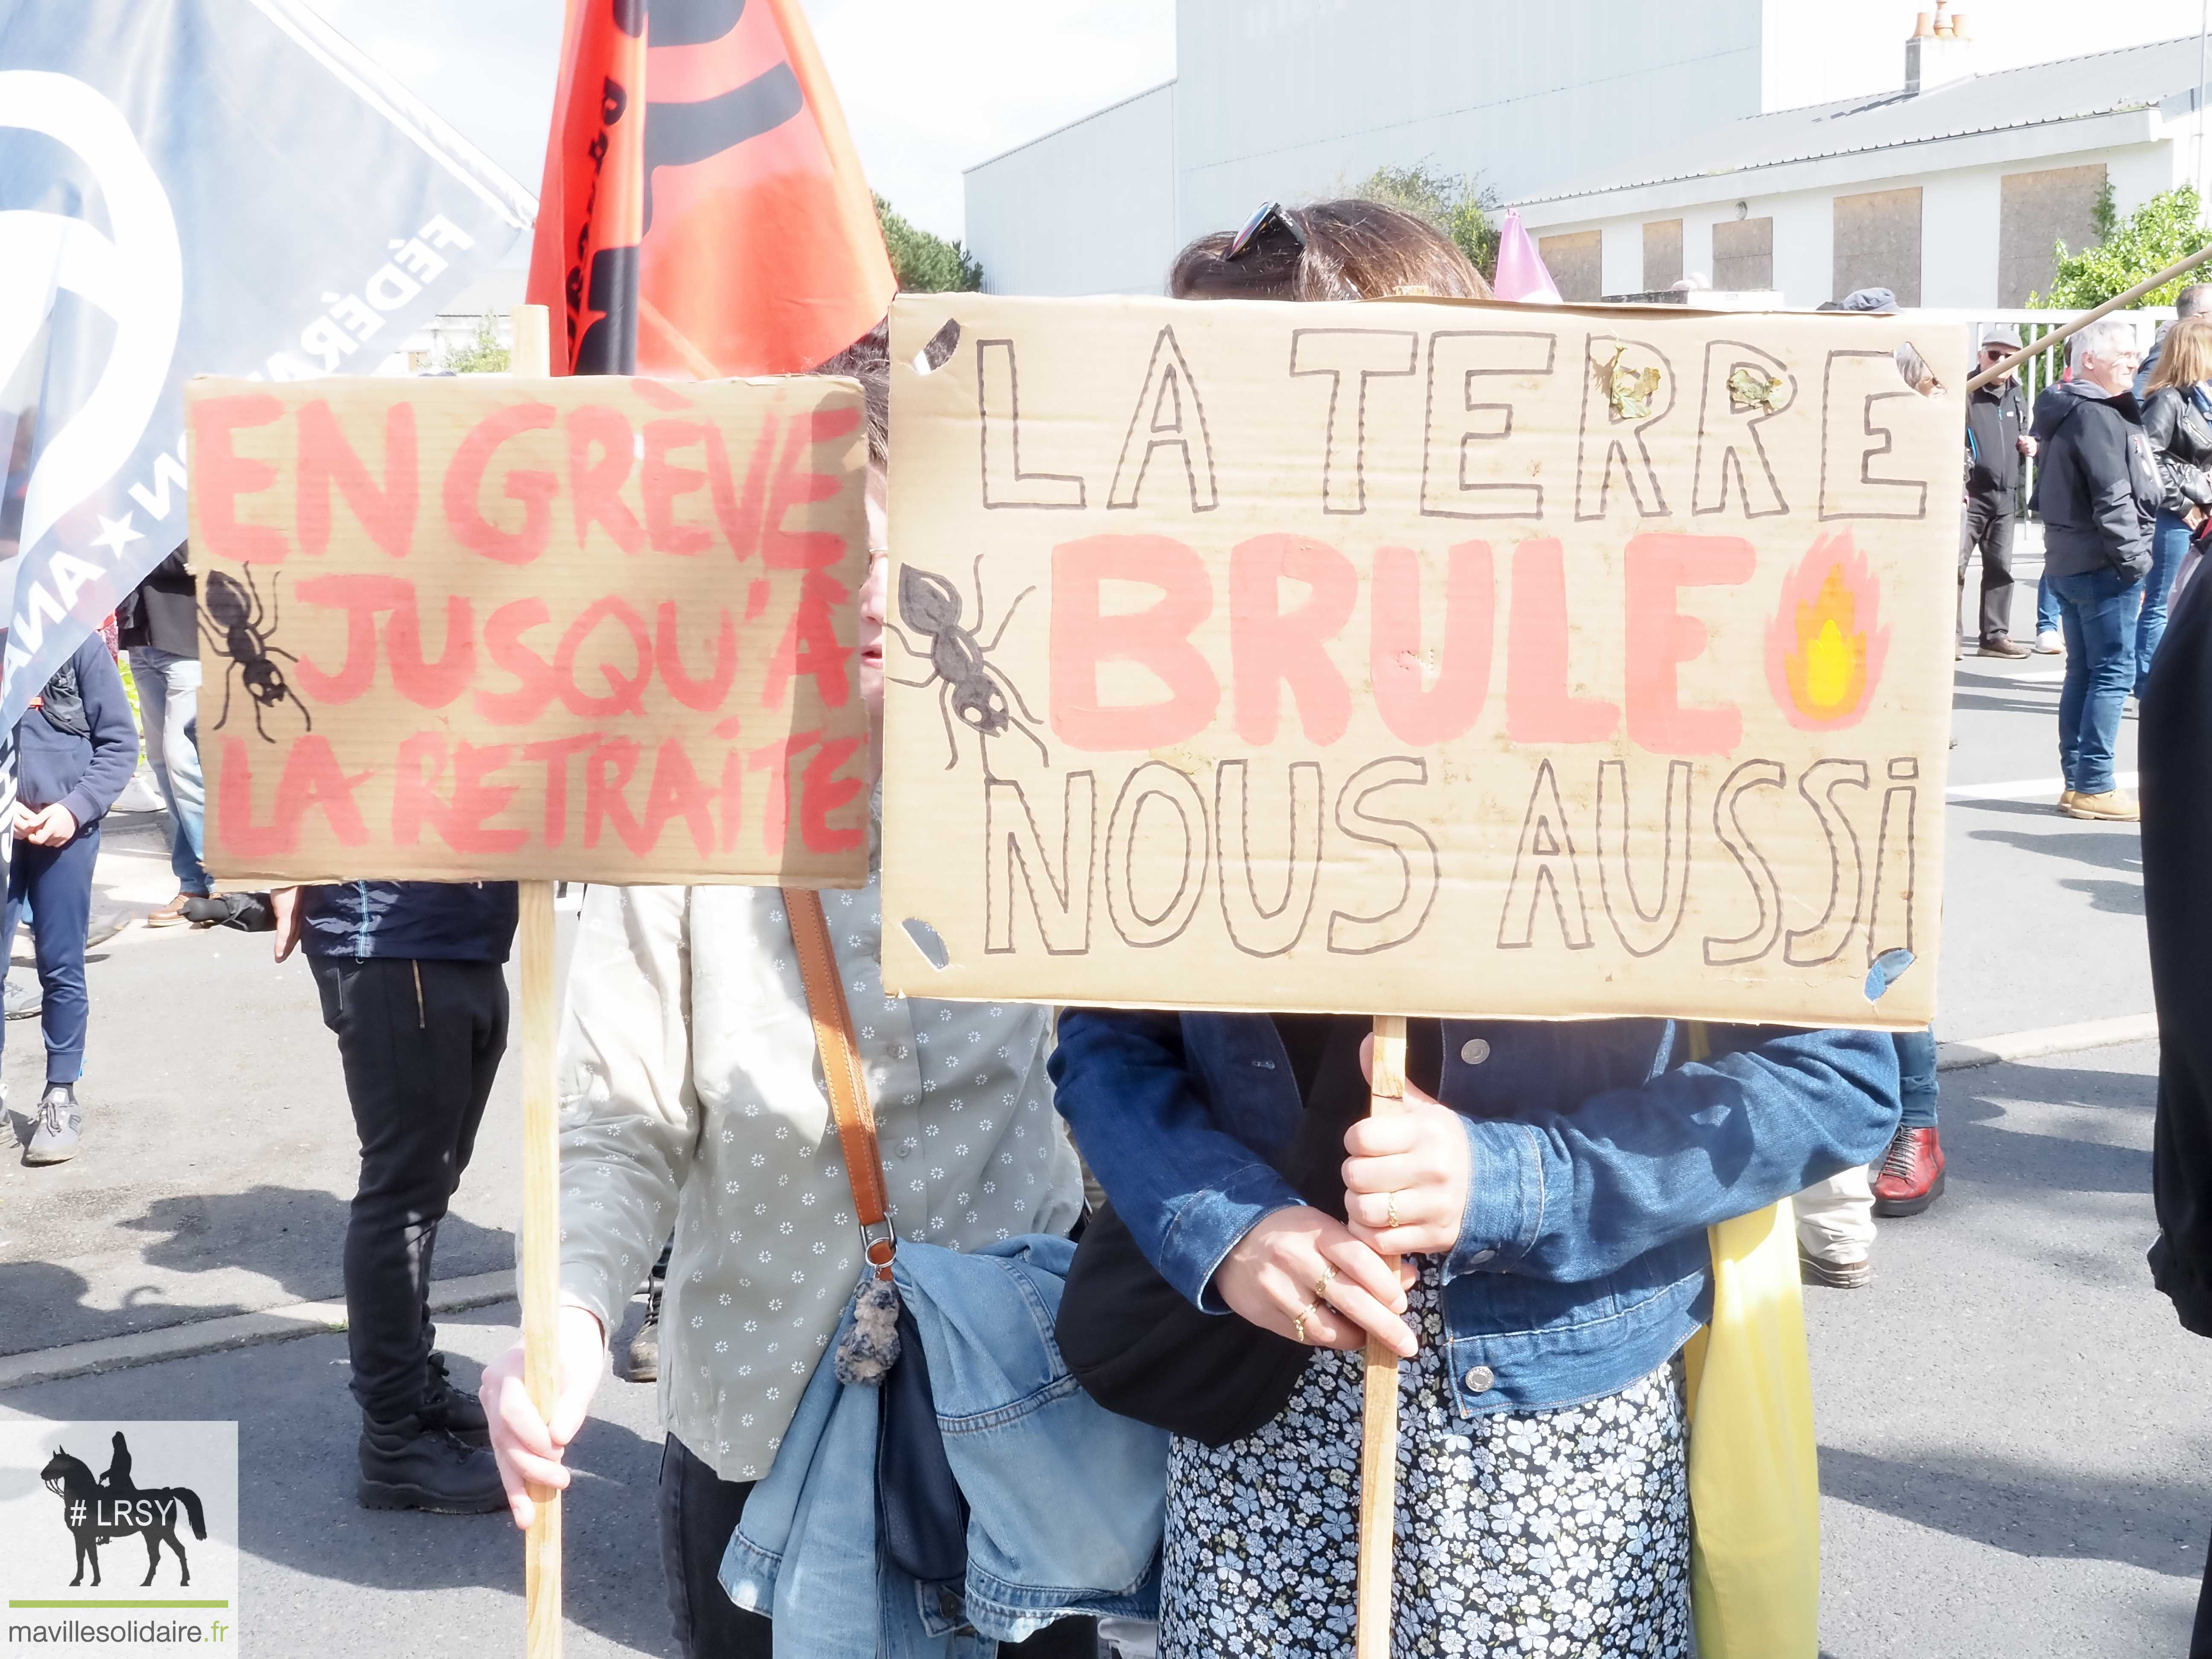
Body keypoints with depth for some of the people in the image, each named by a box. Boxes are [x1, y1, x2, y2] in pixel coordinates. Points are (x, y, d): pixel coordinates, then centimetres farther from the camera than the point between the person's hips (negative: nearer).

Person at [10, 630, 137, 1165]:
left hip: (65, 829, -2)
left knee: (61, 968, 5)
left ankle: (61, 1096, 17)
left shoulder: (79, 643, -2)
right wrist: (9, 808, -9)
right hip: (6, 827, 2)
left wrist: (74, 809, -11)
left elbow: (120, 743, -1)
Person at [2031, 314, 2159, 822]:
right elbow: (2112, 500, -20)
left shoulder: (2070, 412, 17)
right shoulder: (2097, 417, -15)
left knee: (2084, 673, 12)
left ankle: (2077, 783, 16)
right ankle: (2093, 787, -5)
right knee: (2113, 673, -7)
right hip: (2101, 565, -10)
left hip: (2070, 562, 10)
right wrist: (2134, 561, -16)